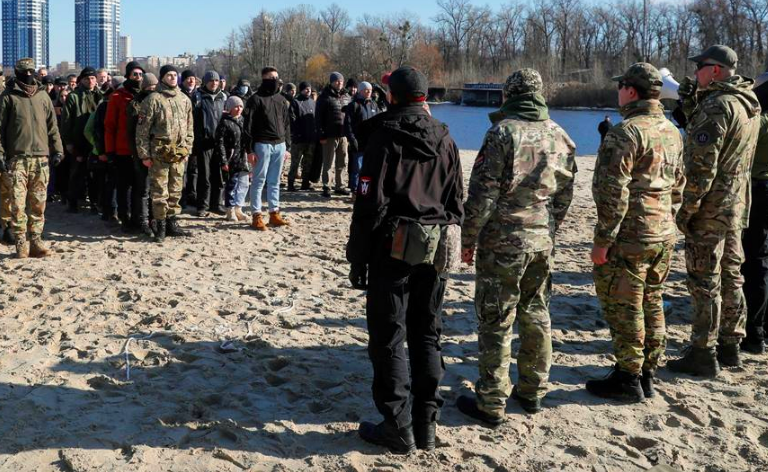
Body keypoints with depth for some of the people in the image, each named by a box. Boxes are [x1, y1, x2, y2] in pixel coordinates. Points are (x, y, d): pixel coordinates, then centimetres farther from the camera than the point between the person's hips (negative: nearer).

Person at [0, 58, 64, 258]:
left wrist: (57, 150, 6)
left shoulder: (43, 96, 12)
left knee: (38, 204, 4)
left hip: (41, 158, 3)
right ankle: (21, 244, 2)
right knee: (18, 204, -5)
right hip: (17, 159, -3)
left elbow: (52, 125, 15)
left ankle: (36, 241, 11)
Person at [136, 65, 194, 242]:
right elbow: (142, 129, -7)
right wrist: (144, 154, -9)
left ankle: (172, 223, 20)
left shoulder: (184, 100, 11)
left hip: (179, 153, 5)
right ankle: (160, 225, 5)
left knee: (175, 190, 11)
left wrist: (187, 148, 11)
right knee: (160, 191, -3)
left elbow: (189, 127, 18)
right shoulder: (153, 99, -6)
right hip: (159, 152, -5)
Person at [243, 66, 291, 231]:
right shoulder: (256, 99, -4)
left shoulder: (281, 99, 14)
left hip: (279, 145, 6)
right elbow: (248, 126, -8)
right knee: (259, 180, -2)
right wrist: (250, 149, -13)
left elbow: (287, 124, 18)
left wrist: (287, 146, 13)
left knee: (275, 181, 10)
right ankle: (256, 215, 1)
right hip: (263, 144, -5)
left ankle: (274, 213, 15)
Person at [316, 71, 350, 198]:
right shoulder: (325, 97, -5)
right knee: (328, 163, 0)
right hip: (330, 135, -6)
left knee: (342, 163, 11)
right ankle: (326, 188, 5)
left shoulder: (345, 97, 13)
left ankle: (339, 186, 20)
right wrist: (321, 135, -14)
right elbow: (318, 117, -8)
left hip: (343, 135, 6)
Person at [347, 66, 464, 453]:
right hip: (435, 252, 6)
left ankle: (397, 428, 5)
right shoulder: (445, 141, 9)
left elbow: (371, 204, -13)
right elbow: (457, 203, 11)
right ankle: (425, 425, 18)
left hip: (394, 249, -5)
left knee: (389, 338, 3)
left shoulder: (385, 137, -9)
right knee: (426, 337, 13)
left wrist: (357, 258, -7)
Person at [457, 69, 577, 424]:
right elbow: (564, 196, 13)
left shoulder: (503, 132, -12)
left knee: (495, 322, 1)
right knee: (536, 316, 16)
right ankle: (533, 391, 27)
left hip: (502, 241, -6)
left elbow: (483, 194, -14)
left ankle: (491, 403, 7)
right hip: (542, 241, 6)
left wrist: (468, 238, -5)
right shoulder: (560, 136, 7)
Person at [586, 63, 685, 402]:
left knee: (623, 309, 1)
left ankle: (628, 379, 9)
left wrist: (602, 241, -16)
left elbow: (613, 192, -20)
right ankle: (647, 374, 25)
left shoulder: (626, 132, -16)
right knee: (651, 304, 16)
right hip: (664, 235, 9)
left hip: (629, 238, -9)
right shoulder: (672, 132, 11)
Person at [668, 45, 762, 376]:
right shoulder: (748, 104, 11)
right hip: (736, 204, 9)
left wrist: (687, 208, -16)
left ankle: (703, 355, 4)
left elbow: (703, 164, -22)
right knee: (730, 277, 16)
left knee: (704, 281, -2)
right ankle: (729, 346, 26)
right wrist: (691, 103, 10)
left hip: (711, 208, -9)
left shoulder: (717, 105, -19)